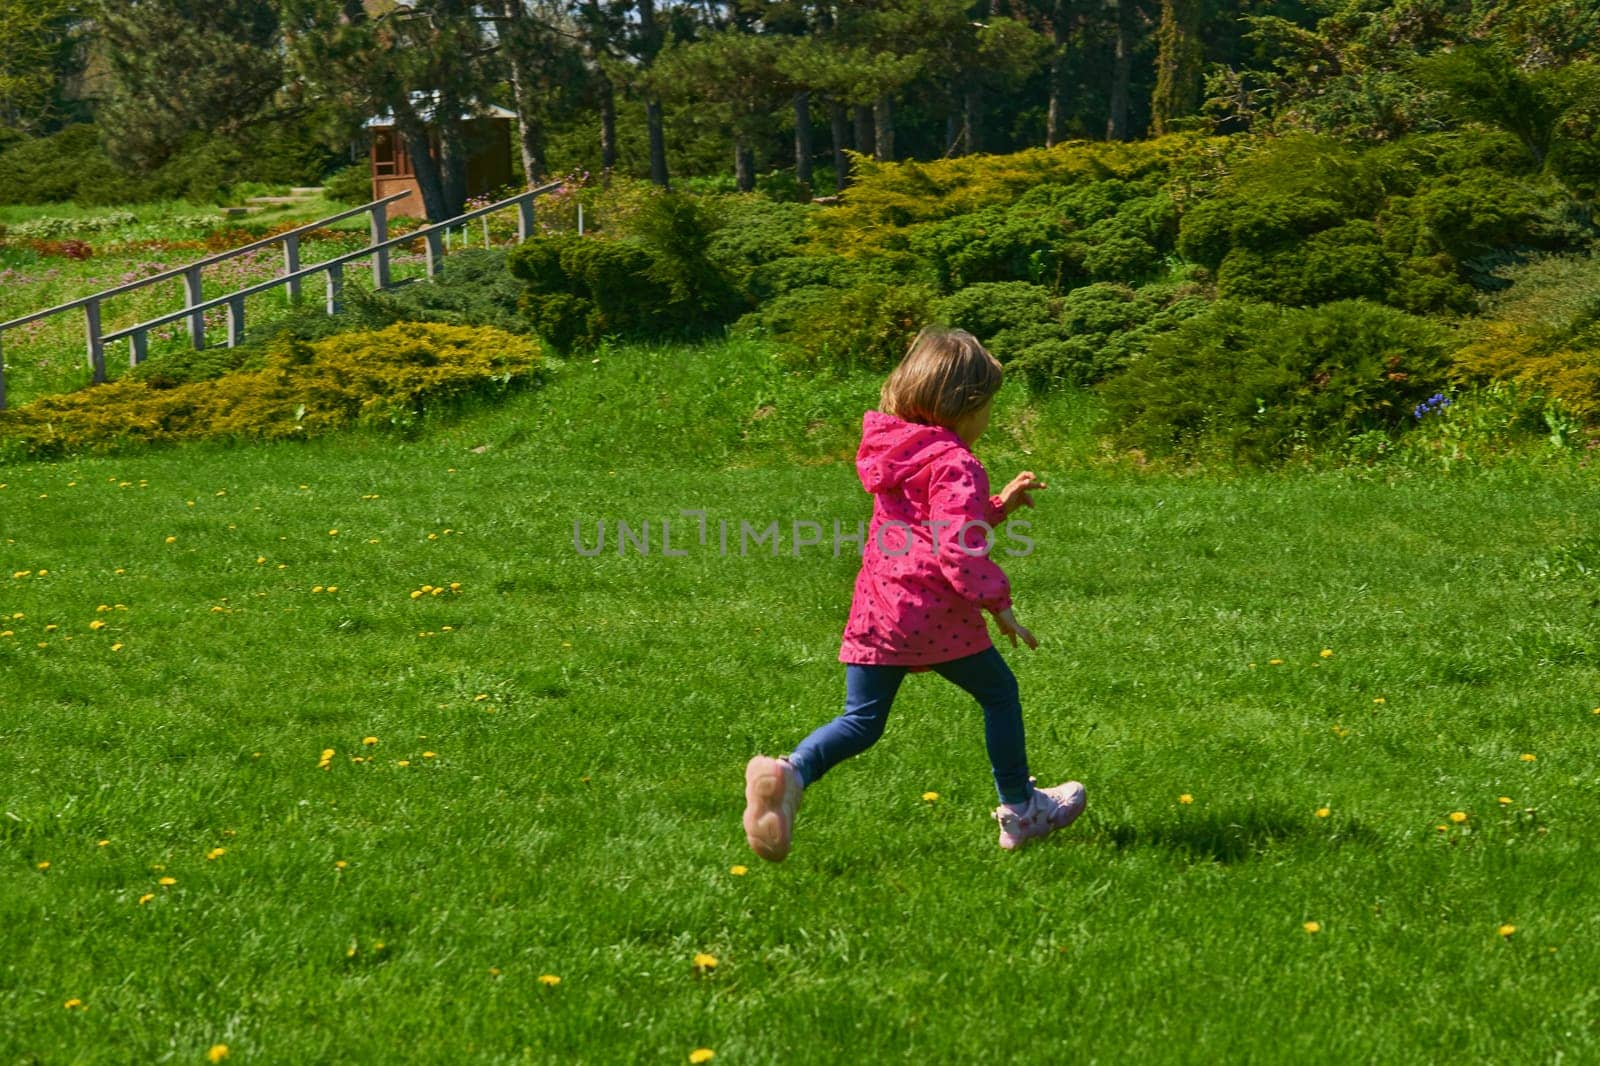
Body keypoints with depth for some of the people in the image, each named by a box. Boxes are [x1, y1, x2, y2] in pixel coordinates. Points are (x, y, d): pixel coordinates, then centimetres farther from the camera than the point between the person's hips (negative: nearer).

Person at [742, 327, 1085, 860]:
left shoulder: (897, 453, 15)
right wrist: (998, 606, -15)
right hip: (936, 615, -7)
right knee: (999, 693, 15)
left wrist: (1000, 502, 26)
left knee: (861, 720, 8)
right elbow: (958, 550, -22)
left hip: (876, 612, 7)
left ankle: (789, 773, -20)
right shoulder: (955, 466, -13)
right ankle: (1020, 811, 26)